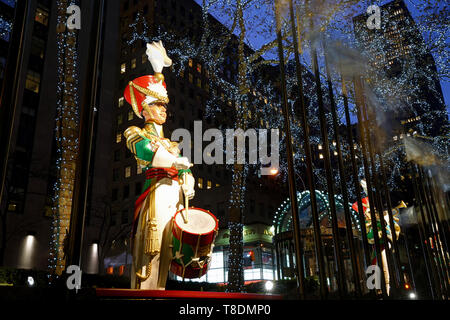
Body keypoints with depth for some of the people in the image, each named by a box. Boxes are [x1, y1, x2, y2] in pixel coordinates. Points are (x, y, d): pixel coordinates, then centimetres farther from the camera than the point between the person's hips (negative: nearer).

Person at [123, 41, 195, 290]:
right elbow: (142, 149, -14)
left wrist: (188, 187, -3)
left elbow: (186, 171, 18)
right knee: (149, 251, -12)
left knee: (165, 254, 3)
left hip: (175, 195, 6)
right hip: (157, 191, -6)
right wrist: (176, 161, -11)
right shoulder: (135, 132, 10)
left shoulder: (170, 143, 27)